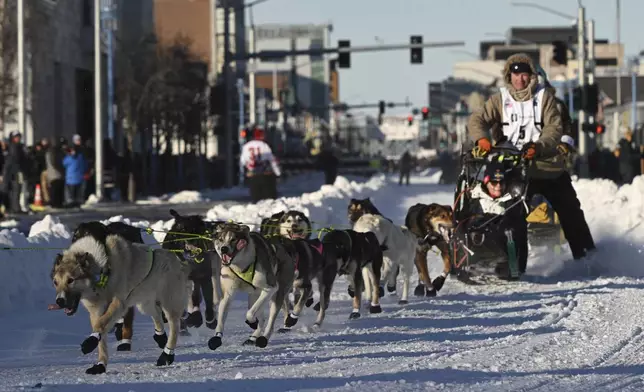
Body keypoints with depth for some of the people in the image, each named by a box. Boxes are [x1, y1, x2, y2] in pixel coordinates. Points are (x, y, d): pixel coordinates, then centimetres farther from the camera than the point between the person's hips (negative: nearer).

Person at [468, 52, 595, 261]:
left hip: (547, 164, -1)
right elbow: (477, 120, -4)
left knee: (570, 212, 4)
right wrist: (481, 138, -27)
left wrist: (539, 146, -29)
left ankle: (586, 256, 14)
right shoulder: (500, 99, 6)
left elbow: (555, 128, -9)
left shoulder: (544, 96, 1)